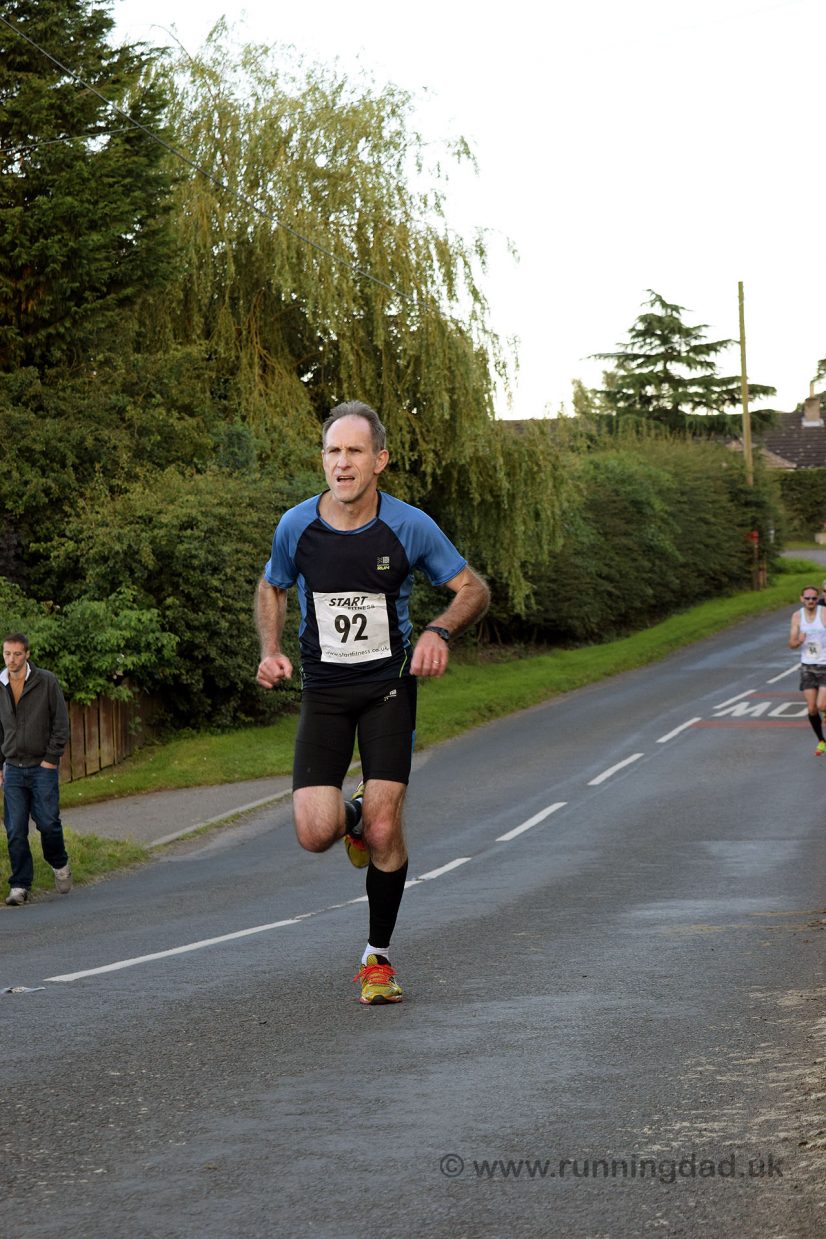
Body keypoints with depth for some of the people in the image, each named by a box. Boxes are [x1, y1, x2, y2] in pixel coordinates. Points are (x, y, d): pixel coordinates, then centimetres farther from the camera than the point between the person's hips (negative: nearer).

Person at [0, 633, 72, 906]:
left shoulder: (46, 682, -4)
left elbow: (61, 722, -2)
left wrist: (51, 758, -7)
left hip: (42, 767, -3)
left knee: (48, 823, -6)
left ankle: (60, 866, 22)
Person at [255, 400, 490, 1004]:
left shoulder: (410, 527, -11)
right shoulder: (296, 527, -5)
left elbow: (473, 588, 0)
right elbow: (272, 588, 15)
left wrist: (439, 631, -20)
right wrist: (271, 651, -2)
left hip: (389, 687, -1)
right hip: (324, 691, 1)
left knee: (383, 830, -11)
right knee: (316, 834, -12)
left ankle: (379, 958, 10)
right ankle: (351, 818, 27)